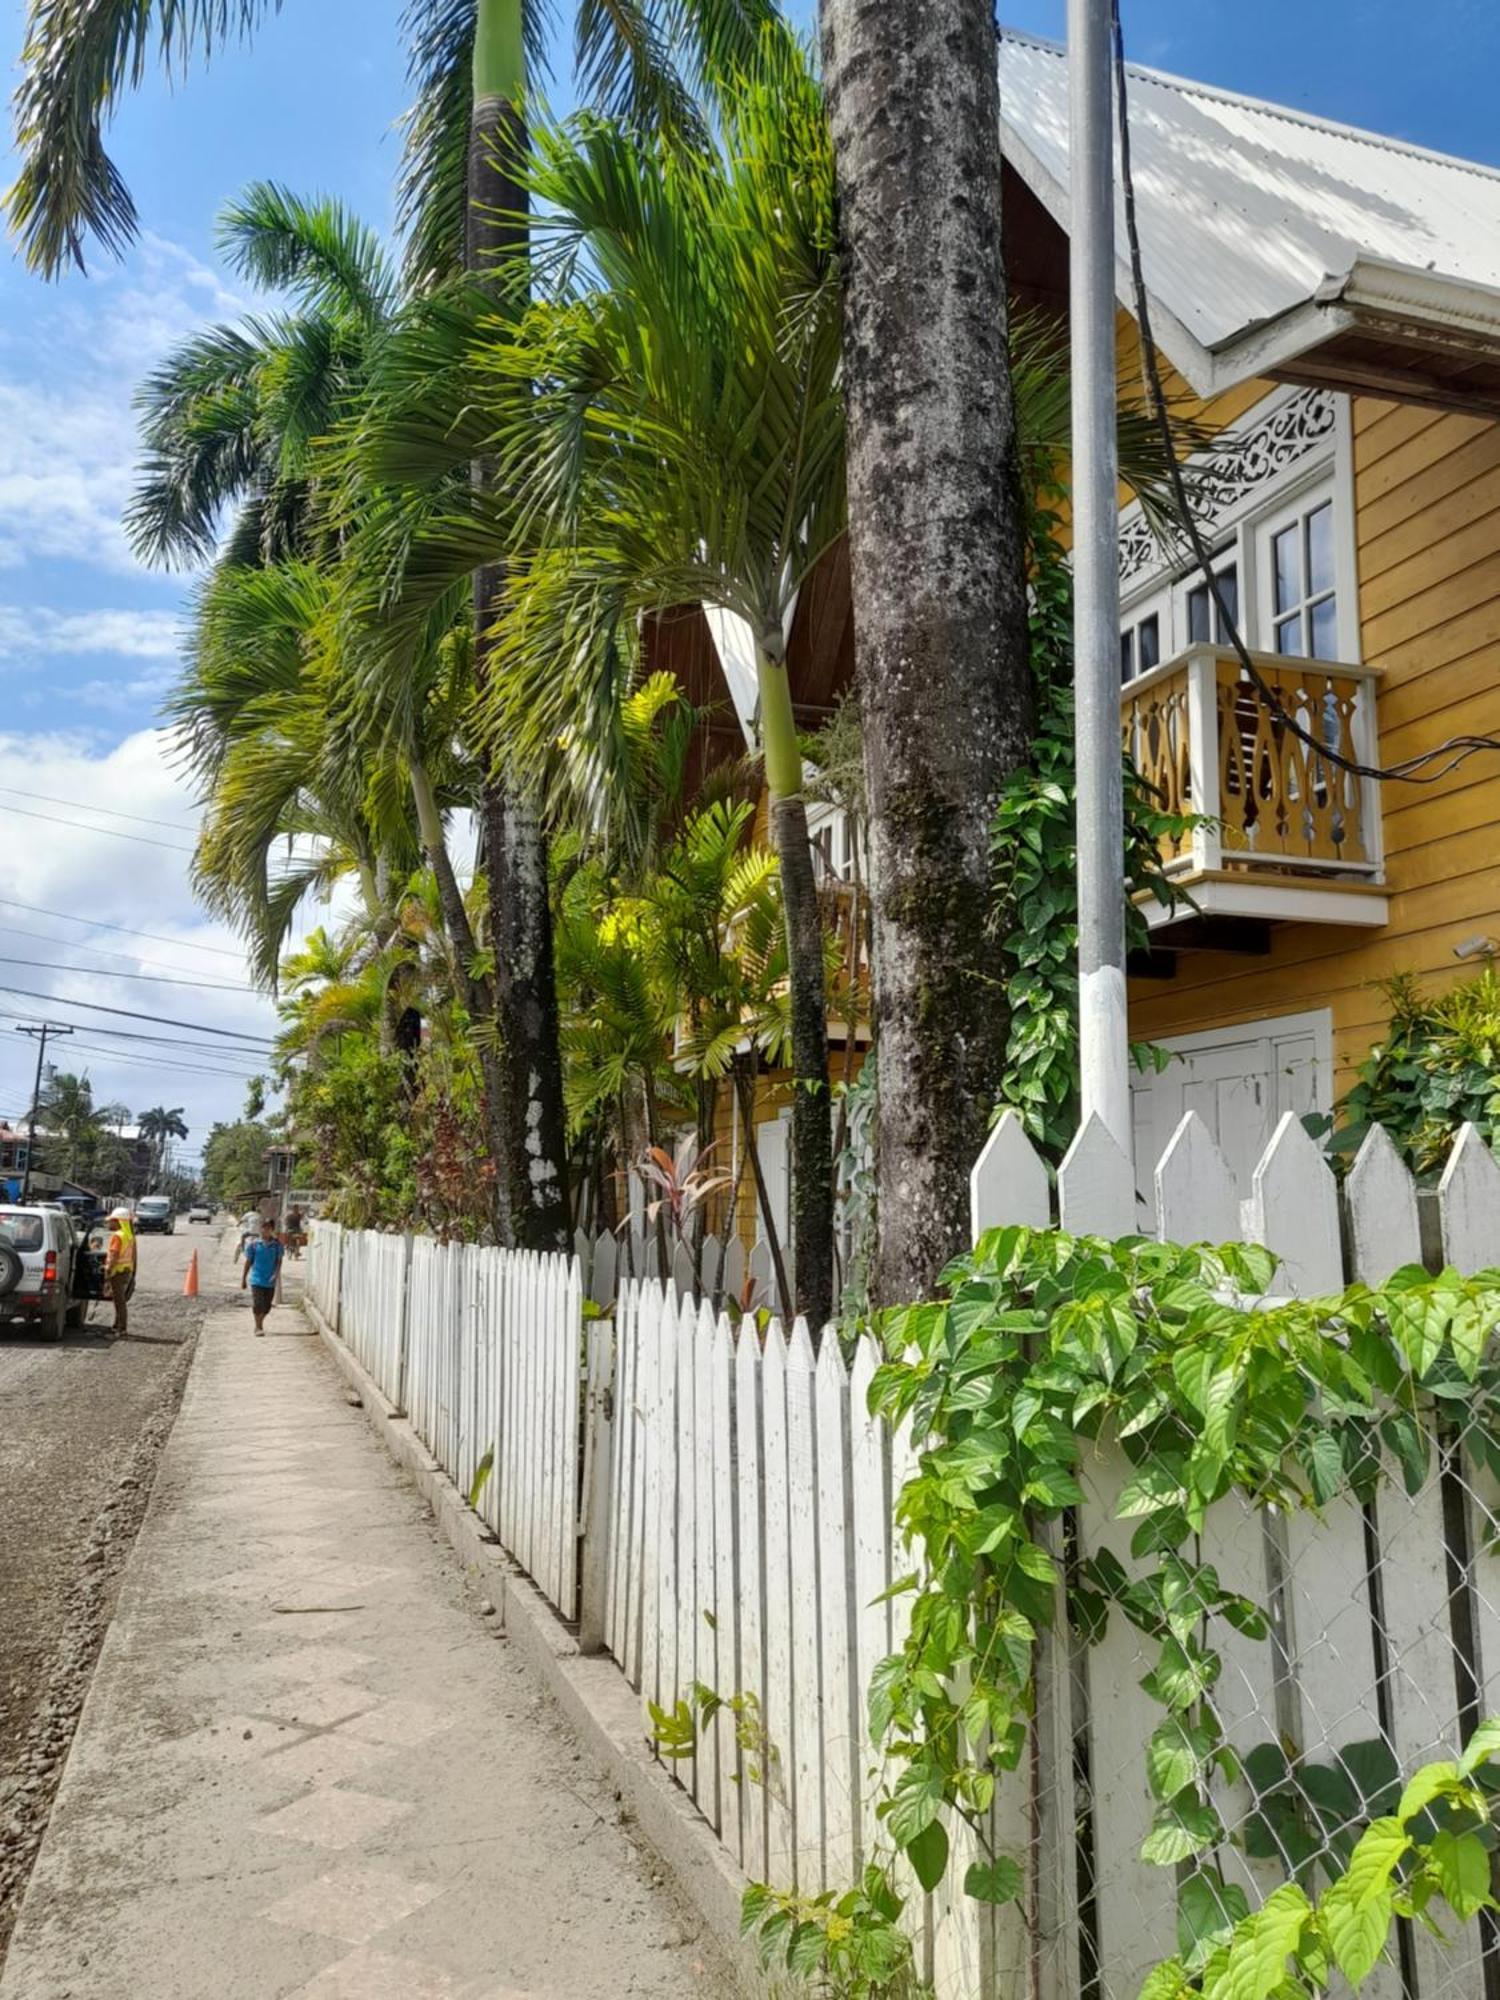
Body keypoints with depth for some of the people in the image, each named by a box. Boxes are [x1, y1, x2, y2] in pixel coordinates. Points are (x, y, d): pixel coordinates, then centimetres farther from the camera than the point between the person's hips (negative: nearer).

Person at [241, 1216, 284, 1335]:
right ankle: (258, 1327, 0)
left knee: (267, 1306, 10)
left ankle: (260, 1324, 32)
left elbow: (279, 1261, 1)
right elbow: (248, 1262, 4)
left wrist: (276, 1273, -16)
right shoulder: (254, 1244, -3)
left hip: (270, 1281, 2)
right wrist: (243, 1279, 8)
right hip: (256, 1279, -2)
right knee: (258, 1303, -12)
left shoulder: (277, 1244, -1)